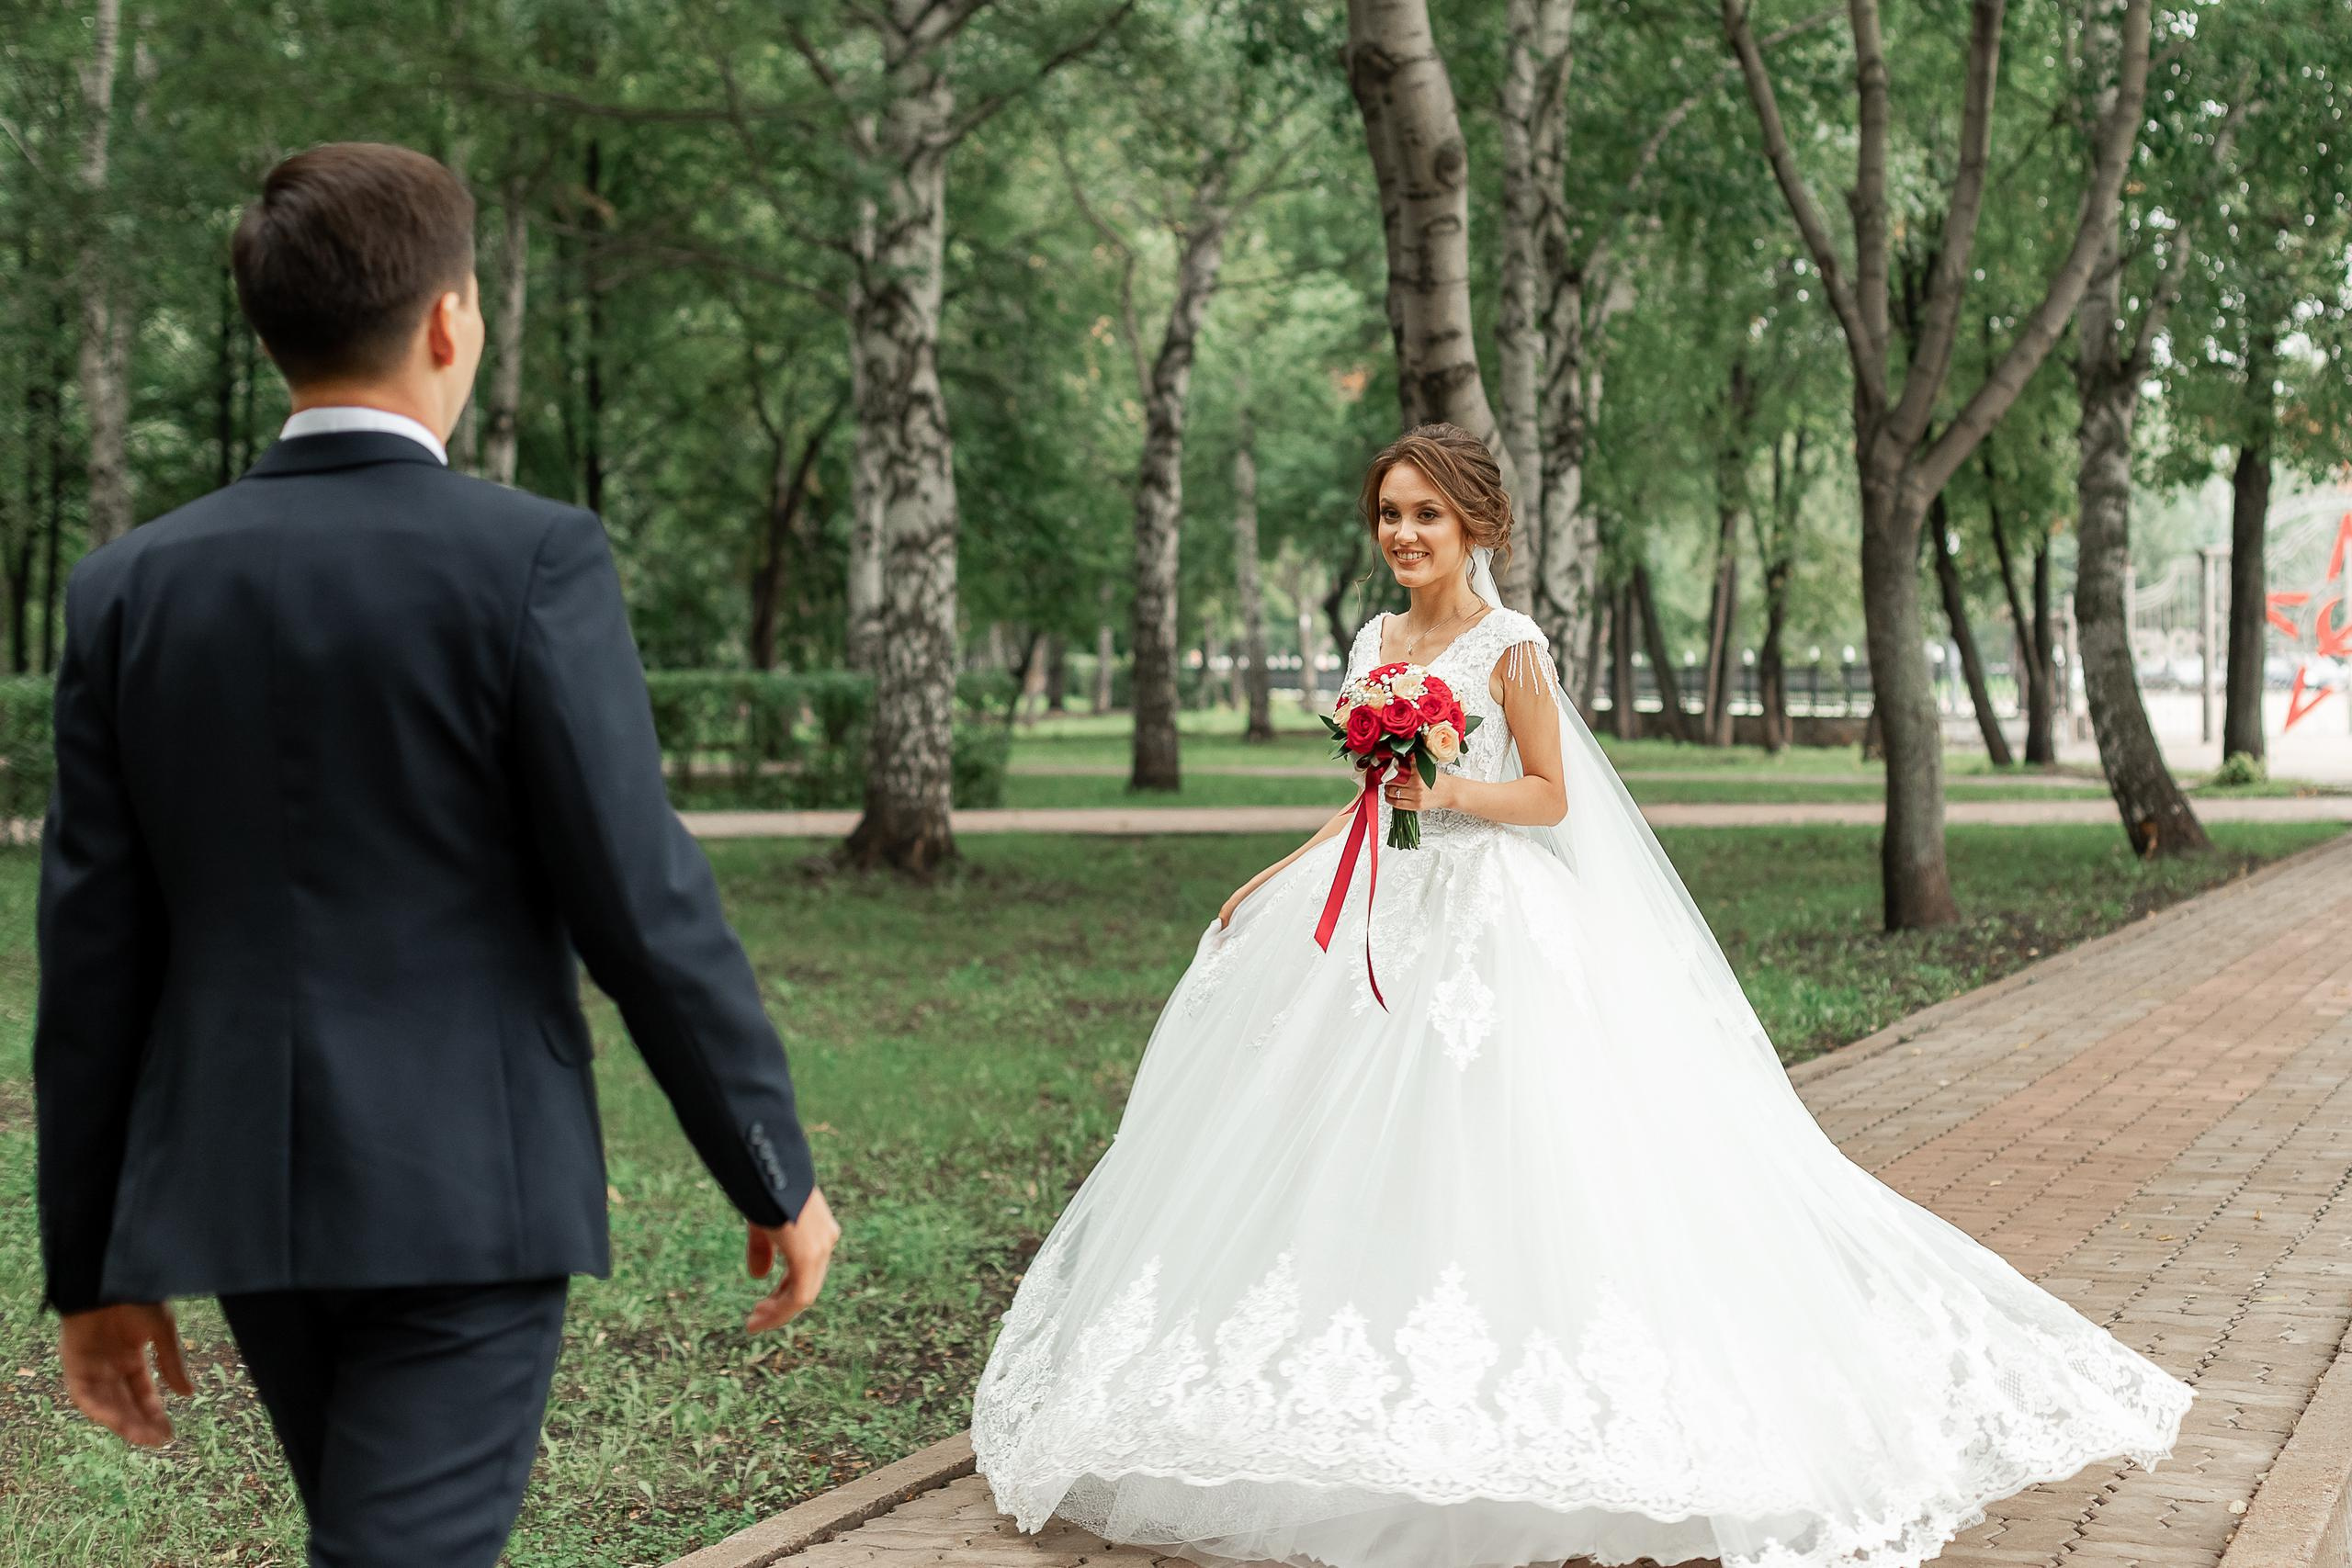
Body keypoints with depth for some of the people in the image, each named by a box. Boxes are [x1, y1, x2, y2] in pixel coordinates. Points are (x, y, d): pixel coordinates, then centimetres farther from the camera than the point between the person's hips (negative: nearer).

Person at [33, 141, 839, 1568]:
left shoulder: (132, 585, 2)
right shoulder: (530, 560, -12)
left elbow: (94, 950, 3)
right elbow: (642, 904, -14)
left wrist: (92, 1263, 11)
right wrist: (778, 1175, -2)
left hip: (241, 1192, 6)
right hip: (466, 1190, -6)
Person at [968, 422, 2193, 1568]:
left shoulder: (1508, 647, -9)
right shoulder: (1379, 642, 11)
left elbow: (1550, 795, -7)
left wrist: (1452, 794, -22)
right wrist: (1275, 878, 15)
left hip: (1507, 920, -7)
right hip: (1408, 912, 7)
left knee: (1509, 1161, -11)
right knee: (1381, 1164, 6)